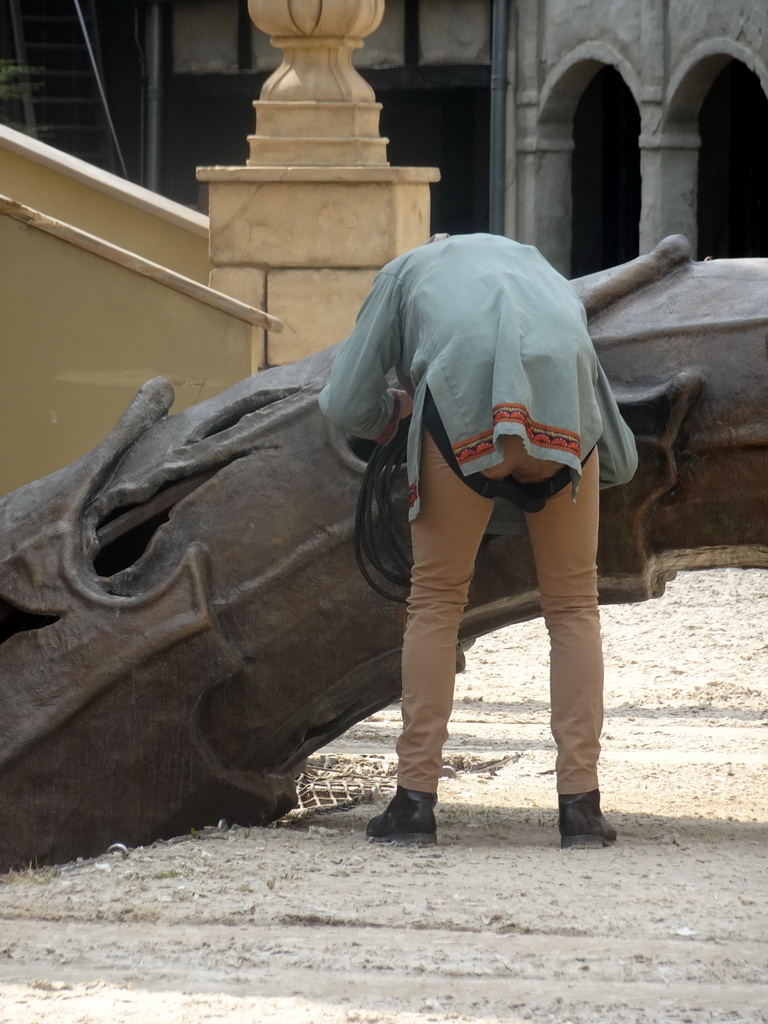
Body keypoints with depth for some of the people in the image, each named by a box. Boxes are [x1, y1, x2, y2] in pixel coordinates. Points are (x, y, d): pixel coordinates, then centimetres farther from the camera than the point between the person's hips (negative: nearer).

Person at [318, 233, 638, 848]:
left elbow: (346, 408, 23)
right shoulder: (540, 271, 41)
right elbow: (621, 460, 35)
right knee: (573, 604, 14)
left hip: (464, 402, -2)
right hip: (564, 411, 2)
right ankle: (581, 803, 7)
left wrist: (393, 410, 43)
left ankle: (416, 800, 10)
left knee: (436, 600, 12)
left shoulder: (406, 272, 34)